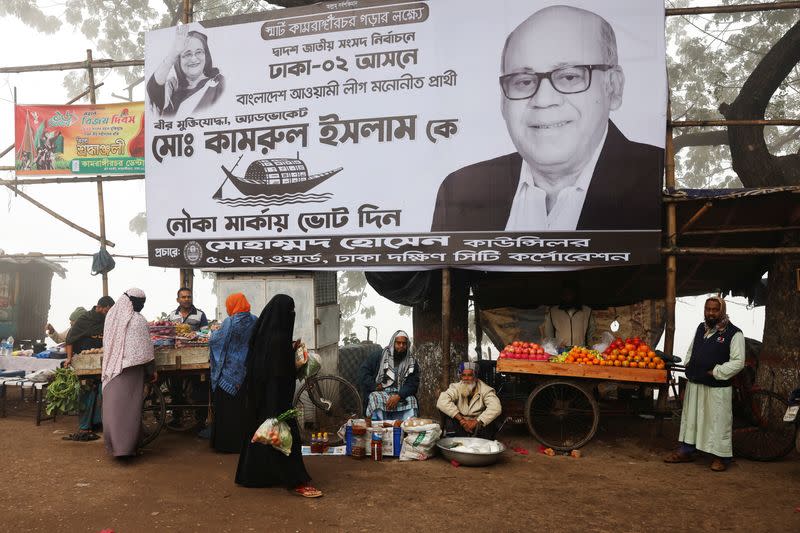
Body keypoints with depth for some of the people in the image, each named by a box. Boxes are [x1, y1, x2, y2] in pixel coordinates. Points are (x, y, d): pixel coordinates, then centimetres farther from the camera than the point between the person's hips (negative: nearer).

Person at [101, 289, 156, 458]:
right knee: (130, 406, 2)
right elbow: (145, 349, -10)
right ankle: (128, 445, 6)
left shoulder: (110, 315, 2)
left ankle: (113, 443, 19)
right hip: (131, 369, -5)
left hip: (111, 369, 5)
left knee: (113, 404, 11)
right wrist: (152, 371, -1)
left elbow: (107, 343, 13)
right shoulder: (138, 320, -14)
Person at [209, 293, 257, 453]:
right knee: (245, 407, 14)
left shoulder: (230, 322, -14)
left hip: (229, 372, -4)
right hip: (249, 372, 4)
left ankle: (226, 443, 14)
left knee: (227, 410, 7)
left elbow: (214, 340, -6)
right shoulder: (255, 321, -2)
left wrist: (215, 332, 15)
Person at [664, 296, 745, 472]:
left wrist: (715, 372, -15)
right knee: (690, 417, 13)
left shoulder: (733, 333, -9)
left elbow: (738, 362, -13)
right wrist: (689, 368, 9)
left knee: (719, 421, 1)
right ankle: (686, 451, 25)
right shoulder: (701, 328, 12)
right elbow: (690, 351, 24)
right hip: (694, 384, 7)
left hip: (717, 387, -6)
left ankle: (721, 456, 16)